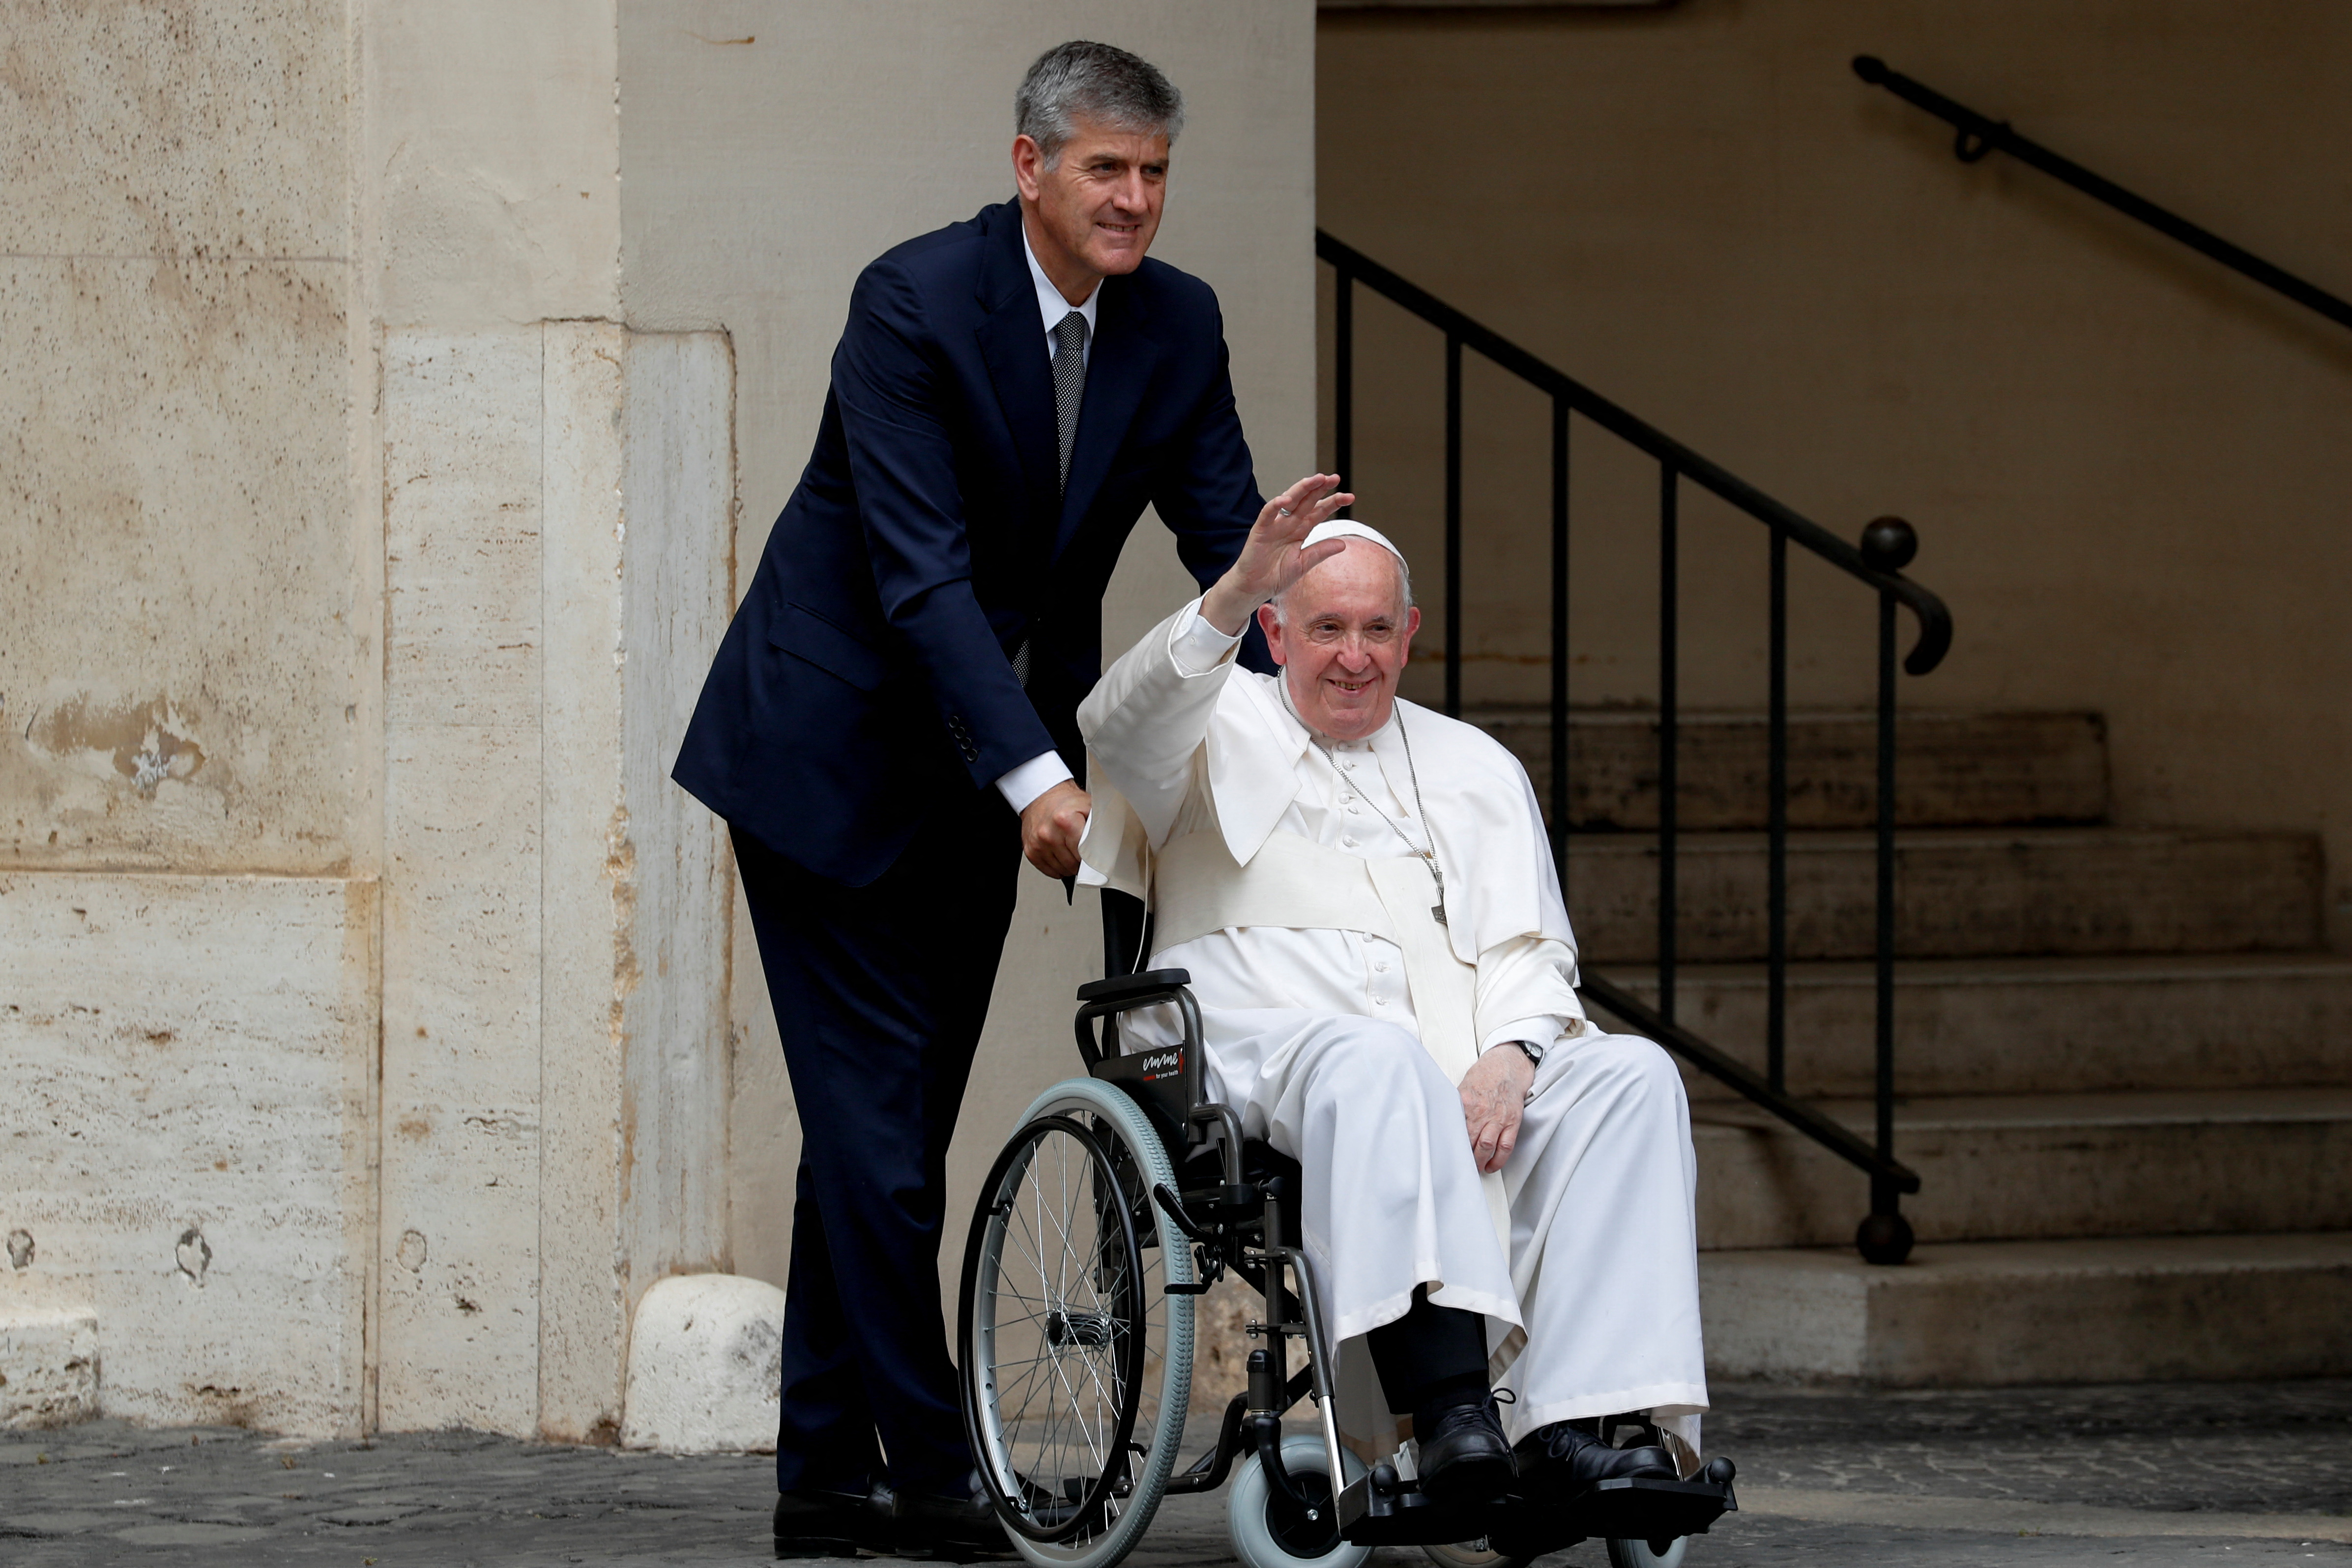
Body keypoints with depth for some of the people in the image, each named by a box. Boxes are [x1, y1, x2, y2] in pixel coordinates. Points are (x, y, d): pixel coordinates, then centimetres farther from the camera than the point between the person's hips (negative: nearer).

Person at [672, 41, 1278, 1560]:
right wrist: (1035, 776, -35)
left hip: (979, 766, 6)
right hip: (835, 746, -6)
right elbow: (922, 572, -27)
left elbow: (1233, 541, 0)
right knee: (873, 1111, -8)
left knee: (892, 1117, 8)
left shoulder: (1177, 324, -3)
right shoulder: (915, 304, -21)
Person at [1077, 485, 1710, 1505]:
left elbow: (1529, 948, 16)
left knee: (1632, 1075, -25)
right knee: (1379, 1060, -39)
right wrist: (1233, 593, -23)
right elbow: (1122, 729, -7)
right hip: (1262, 1038, -4)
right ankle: (1451, 1414, -55)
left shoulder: (1474, 767, 27)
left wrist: (1509, 1056, -8)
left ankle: (1565, 1427, -40)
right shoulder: (1222, 731, 18)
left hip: (1466, 1063, 4)